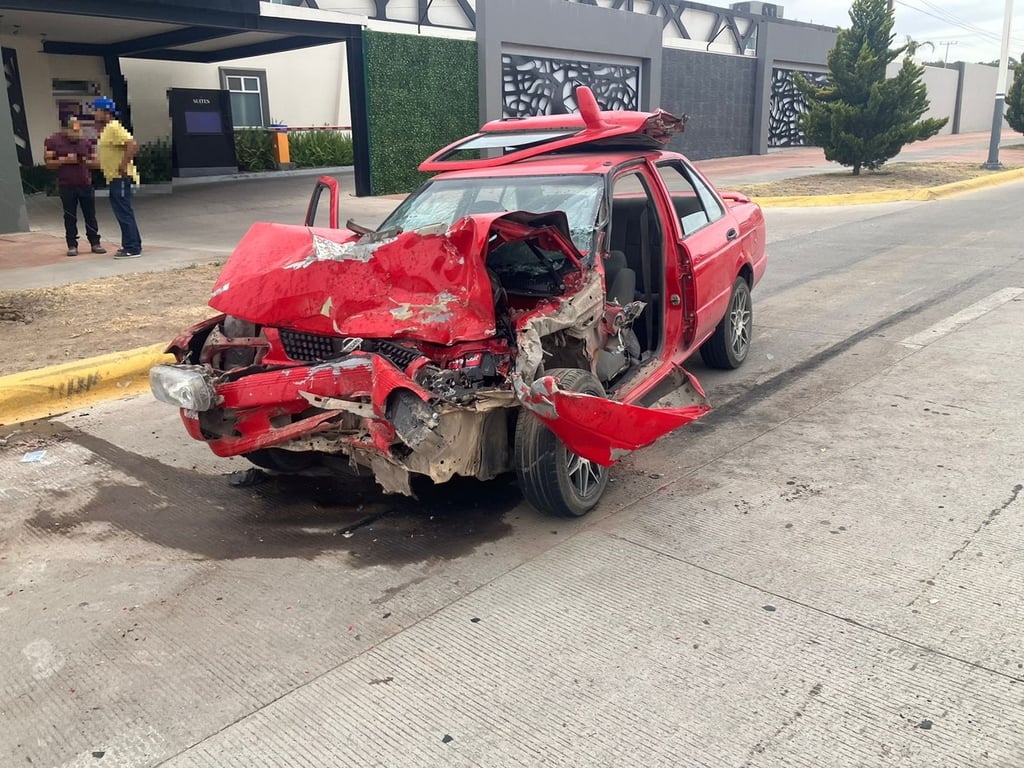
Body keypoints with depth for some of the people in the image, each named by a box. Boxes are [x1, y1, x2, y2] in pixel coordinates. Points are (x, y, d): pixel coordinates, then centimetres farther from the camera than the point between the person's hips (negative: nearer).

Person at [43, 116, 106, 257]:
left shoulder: (86, 141, 7)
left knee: (90, 215, 4)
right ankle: (72, 246, 8)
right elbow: (48, 163, -2)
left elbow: (95, 162, 11)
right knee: (70, 217, 3)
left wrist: (86, 162, -11)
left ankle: (95, 243, 11)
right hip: (66, 186, -1)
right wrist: (65, 160, -15)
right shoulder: (54, 141, 0)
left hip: (86, 184, 2)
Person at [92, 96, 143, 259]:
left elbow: (133, 145, -26)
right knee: (122, 213, 14)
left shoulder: (115, 128, -14)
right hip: (114, 178, 11)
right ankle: (132, 245, 20)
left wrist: (124, 165, -25)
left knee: (124, 213, -9)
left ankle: (132, 248, -7)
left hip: (121, 178, -11)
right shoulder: (106, 129, 17)